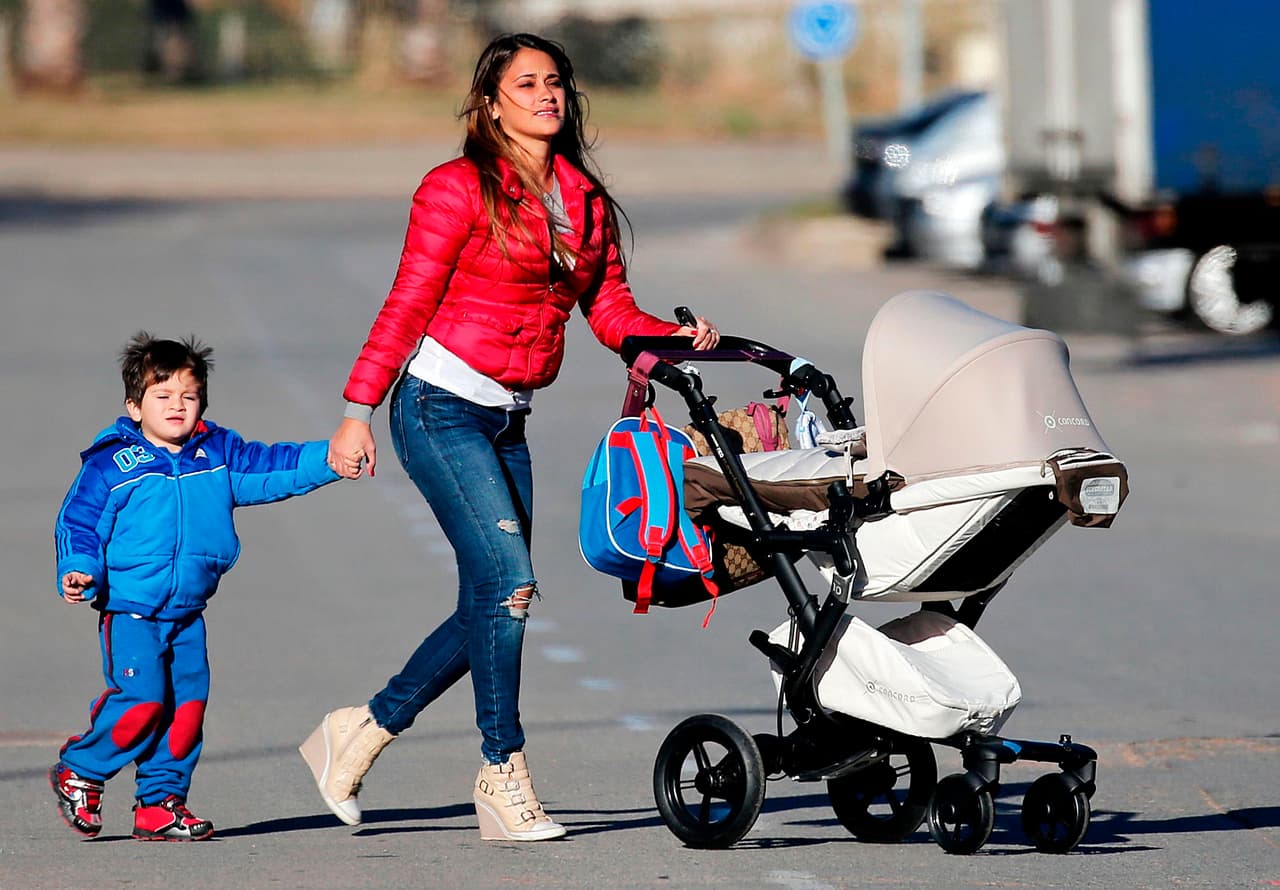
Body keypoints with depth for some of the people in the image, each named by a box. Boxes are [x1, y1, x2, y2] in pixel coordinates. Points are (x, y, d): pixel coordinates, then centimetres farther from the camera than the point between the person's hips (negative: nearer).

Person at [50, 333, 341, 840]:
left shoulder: (217, 454, 8)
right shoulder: (112, 464, -5)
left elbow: (272, 467, 8)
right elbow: (79, 522, -3)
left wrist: (326, 459, -6)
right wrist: (79, 572, -18)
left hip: (187, 615, 5)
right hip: (130, 611, -5)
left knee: (188, 703, 0)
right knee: (142, 700, -15)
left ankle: (161, 804, 10)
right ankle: (79, 770, 7)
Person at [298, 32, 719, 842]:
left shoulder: (585, 199, 12)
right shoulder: (459, 189, -7)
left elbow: (610, 310, 8)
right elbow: (408, 305, -8)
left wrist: (677, 338, -11)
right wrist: (359, 410, -11)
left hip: (507, 419, 7)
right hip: (442, 407, -7)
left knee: (490, 609, 6)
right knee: (509, 580, -15)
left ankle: (361, 732, 21)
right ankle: (503, 772, -6)